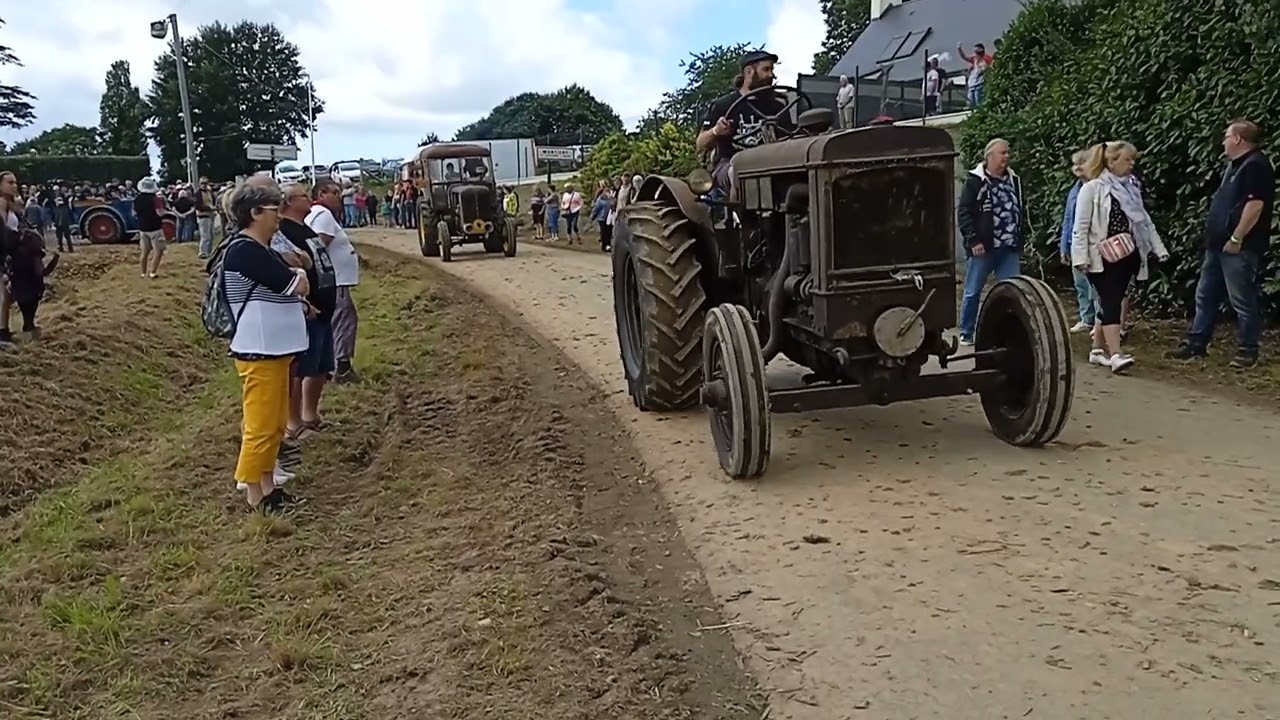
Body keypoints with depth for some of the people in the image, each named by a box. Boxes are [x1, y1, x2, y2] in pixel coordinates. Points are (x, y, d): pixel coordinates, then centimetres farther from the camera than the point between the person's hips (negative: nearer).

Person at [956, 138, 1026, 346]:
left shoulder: (1014, 180, 13)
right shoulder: (975, 181, -4)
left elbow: (1021, 210, 20)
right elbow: (963, 212, -9)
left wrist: (1021, 237, 11)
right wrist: (973, 240, -15)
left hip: (1010, 248, 5)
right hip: (983, 247, -5)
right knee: (973, 292, 4)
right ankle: (966, 333, 14)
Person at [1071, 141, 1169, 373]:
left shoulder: (1131, 188, 13)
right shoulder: (1092, 188, -7)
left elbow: (1145, 221, 16)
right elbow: (1081, 226, -10)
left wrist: (1159, 248, 10)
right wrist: (1081, 257, -17)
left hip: (1127, 256, 6)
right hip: (1102, 258, -6)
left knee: (1111, 303, 9)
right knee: (1111, 304, -12)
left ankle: (1098, 350, 18)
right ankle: (1115, 355, -16)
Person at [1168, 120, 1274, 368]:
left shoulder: (1255, 165, -13)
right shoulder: (1235, 165, 19)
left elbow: (1255, 204, -21)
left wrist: (1236, 239, -21)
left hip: (1239, 248, -10)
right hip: (1219, 244, 10)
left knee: (1243, 301, -3)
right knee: (1205, 296, 12)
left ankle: (1248, 350, 5)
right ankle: (1196, 344, 19)